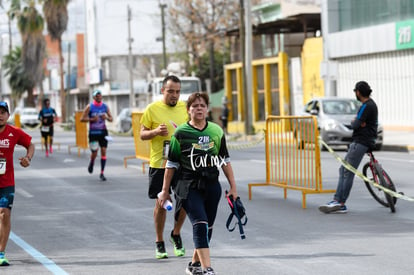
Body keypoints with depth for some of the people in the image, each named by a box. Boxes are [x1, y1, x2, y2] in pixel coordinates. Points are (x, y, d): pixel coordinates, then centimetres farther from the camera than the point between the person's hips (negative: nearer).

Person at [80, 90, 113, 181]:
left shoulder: (105, 106, 5)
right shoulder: (89, 107, -5)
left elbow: (111, 119, 11)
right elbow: (82, 119, -6)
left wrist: (106, 117, -11)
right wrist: (92, 119, -19)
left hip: (103, 132, 2)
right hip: (93, 132, -2)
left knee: (103, 151, -4)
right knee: (94, 153, -2)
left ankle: (102, 173, 1)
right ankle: (91, 163, 33)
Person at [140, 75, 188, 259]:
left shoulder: (185, 108, 5)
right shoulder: (152, 109, -3)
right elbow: (142, 134, 0)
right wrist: (156, 131, -19)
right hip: (159, 164, -2)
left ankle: (176, 234, 25)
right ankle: (159, 242, 18)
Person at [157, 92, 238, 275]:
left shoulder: (217, 131, 6)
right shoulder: (181, 133, -4)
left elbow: (224, 160, 14)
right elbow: (172, 164, 2)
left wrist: (233, 186, 12)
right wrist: (165, 191, 3)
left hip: (212, 186, 4)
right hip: (189, 186, -4)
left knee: (207, 228, 10)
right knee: (200, 224, -17)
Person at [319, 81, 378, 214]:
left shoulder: (367, 106, -15)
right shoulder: (370, 104, 18)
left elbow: (356, 125, -20)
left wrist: (353, 122, 1)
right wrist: (358, 123, -7)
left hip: (360, 143, -11)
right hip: (358, 142, 11)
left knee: (348, 172, -11)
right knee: (343, 170, 9)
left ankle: (341, 203, -11)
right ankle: (337, 200, 6)